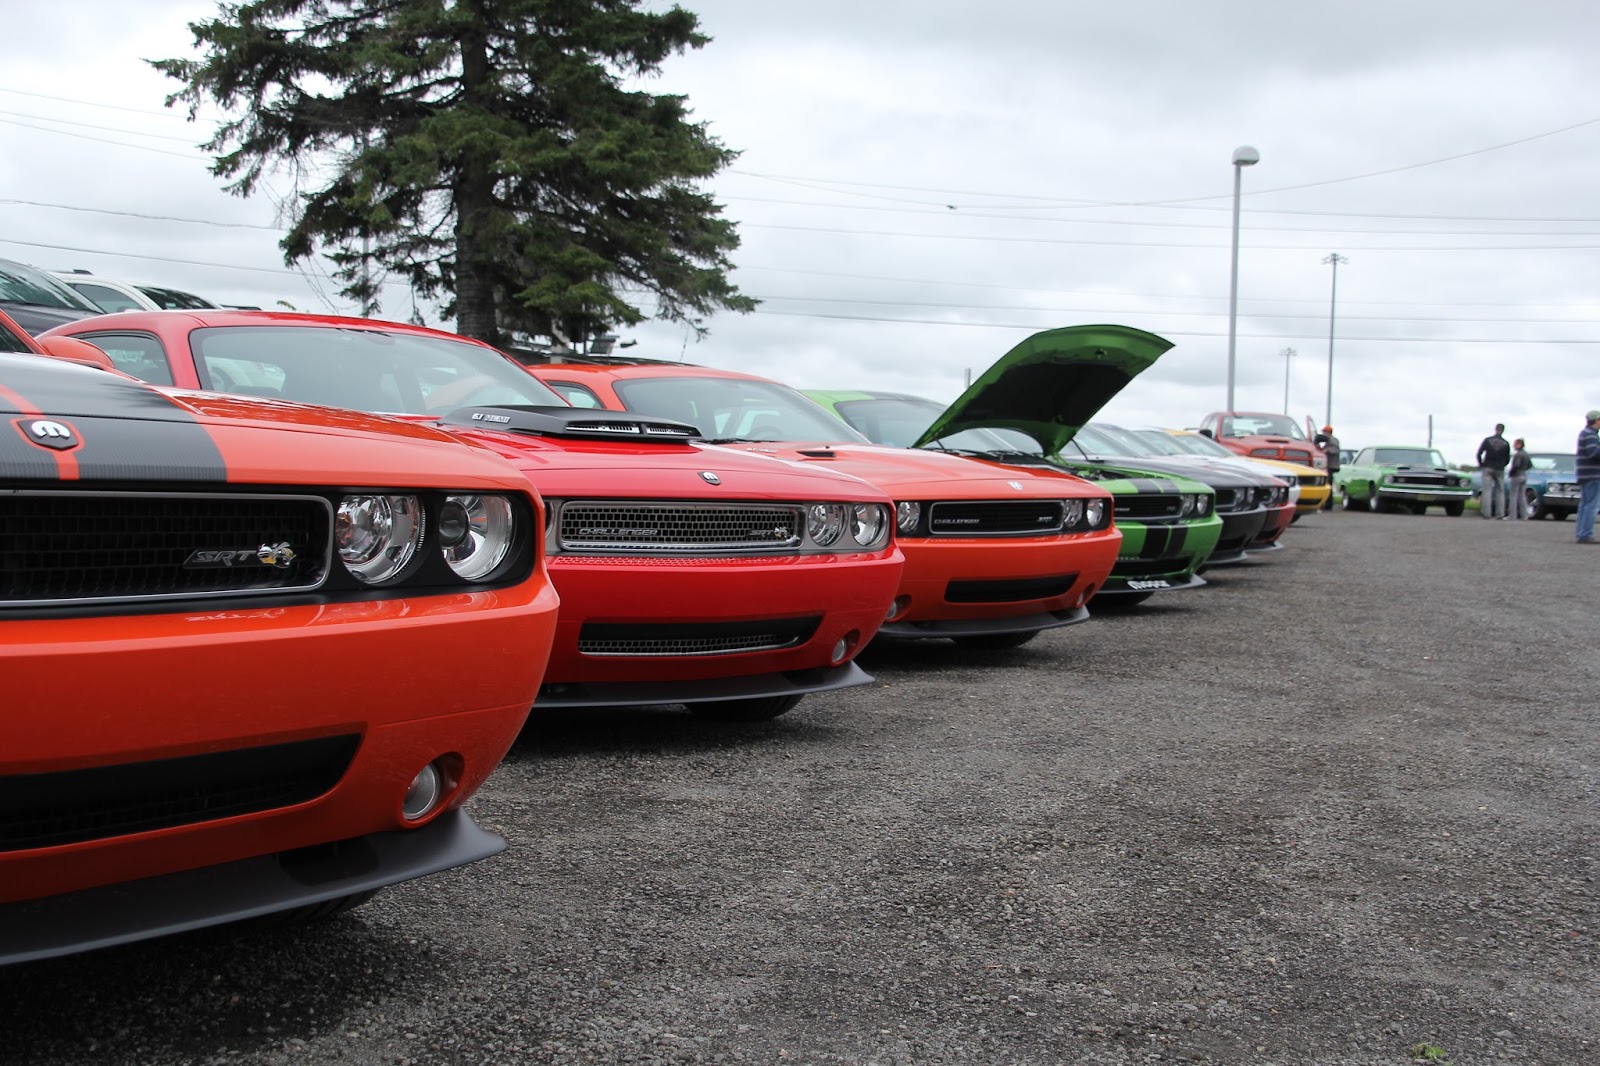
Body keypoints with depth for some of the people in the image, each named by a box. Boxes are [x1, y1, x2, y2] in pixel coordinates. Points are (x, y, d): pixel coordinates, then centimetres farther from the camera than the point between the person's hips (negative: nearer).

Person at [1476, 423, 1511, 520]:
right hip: (1500, 470, 1)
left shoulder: (1487, 440, -3)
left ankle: (1486, 513, -10)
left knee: (1487, 491, -2)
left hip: (1488, 468, -1)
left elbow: (1479, 453, -5)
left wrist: (1480, 464, 10)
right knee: (1500, 492, 6)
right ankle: (1500, 514, 1)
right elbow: (1507, 459, 3)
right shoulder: (1506, 443, 0)